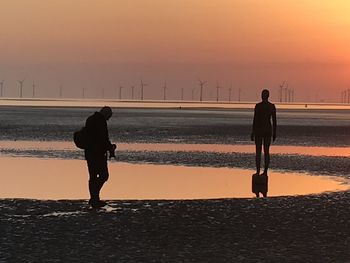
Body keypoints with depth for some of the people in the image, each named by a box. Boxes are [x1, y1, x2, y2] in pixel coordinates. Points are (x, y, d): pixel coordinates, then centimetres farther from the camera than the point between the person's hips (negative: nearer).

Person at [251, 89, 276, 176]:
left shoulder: (258, 106, -10)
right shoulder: (272, 106, 2)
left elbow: (255, 119, -12)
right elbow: (274, 120, 3)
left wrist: (253, 132, -5)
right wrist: (274, 133, 11)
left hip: (259, 129, -4)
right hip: (268, 129, 4)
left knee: (258, 151, 2)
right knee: (266, 151, 8)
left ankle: (258, 172, -1)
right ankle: (265, 172, 5)